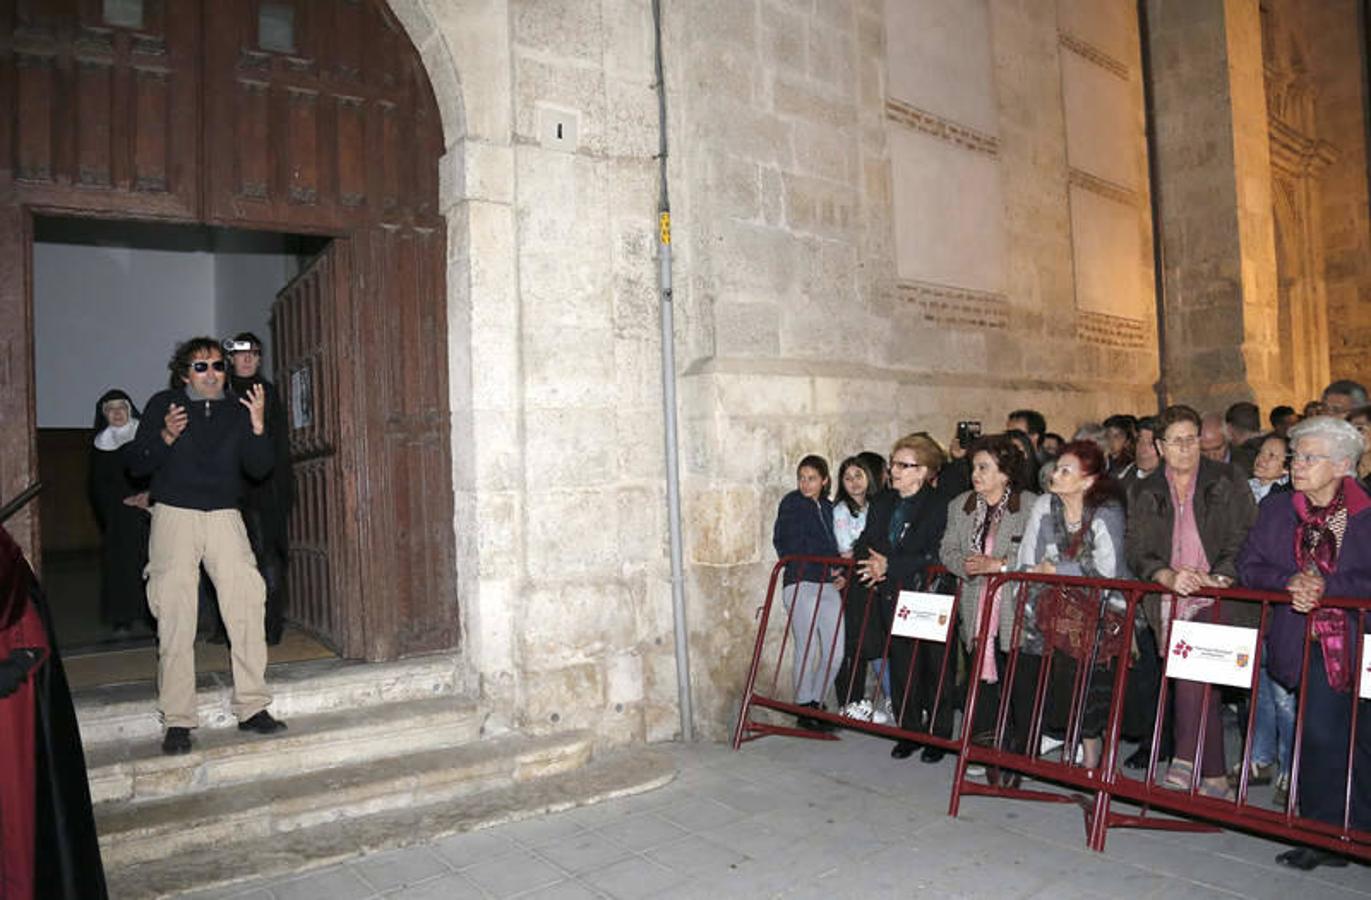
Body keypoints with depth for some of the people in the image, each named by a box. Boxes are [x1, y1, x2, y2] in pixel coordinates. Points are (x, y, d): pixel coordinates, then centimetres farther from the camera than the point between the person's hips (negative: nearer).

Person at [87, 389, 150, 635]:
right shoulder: (99, 444, 11)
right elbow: (98, 485, 10)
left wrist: (151, 495, -15)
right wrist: (125, 501, -4)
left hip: (147, 511, -1)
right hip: (117, 517, 2)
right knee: (119, 563, -5)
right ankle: (121, 619, 0)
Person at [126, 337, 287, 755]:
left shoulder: (237, 410, 10)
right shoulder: (162, 405, 5)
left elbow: (259, 469, 3)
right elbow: (136, 465, 3)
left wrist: (258, 426, -11)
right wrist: (166, 436, -15)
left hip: (224, 517, 2)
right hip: (174, 516, -2)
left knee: (248, 607, -7)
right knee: (176, 619, -4)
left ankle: (252, 707, 2)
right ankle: (177, 721, 3)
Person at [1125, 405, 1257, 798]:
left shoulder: (1227, 481, 7)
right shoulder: (1144, 492, 12)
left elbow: (1246, 539, 1)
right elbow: (1136, 550, 4)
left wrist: (1219, 578, -14)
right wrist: (1168, 575, -15)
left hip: (1218, 599, -3)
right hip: (1169, 603, 3)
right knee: (1197, 687, 5)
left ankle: (1187, 761, -20)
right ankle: (1213, 775, 15)